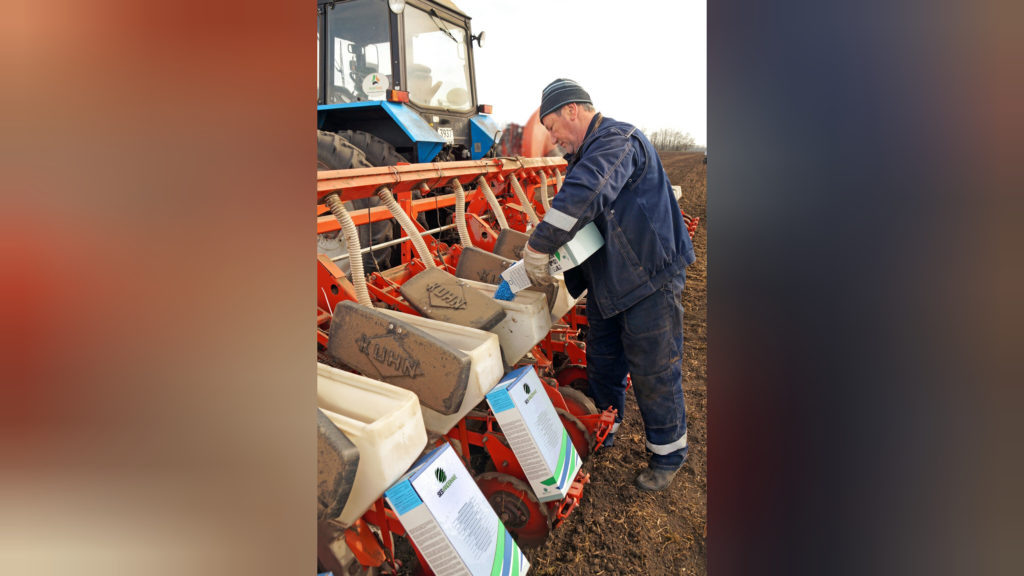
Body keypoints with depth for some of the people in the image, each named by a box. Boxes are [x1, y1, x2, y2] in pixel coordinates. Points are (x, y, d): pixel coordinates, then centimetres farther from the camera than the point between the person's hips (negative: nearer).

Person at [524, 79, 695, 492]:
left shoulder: (618, 140, -18)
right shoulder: (585, 155, 15)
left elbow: (582, 197, -34)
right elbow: (576, 218, 20)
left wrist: (537, 248, -30)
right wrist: (541, 252, 4)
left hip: (649, 279, -9)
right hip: (607, 282, 10)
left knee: (653, 371, 2)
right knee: (603, 363, 19)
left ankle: (668, 453, 21)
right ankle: (602, 432, 38)